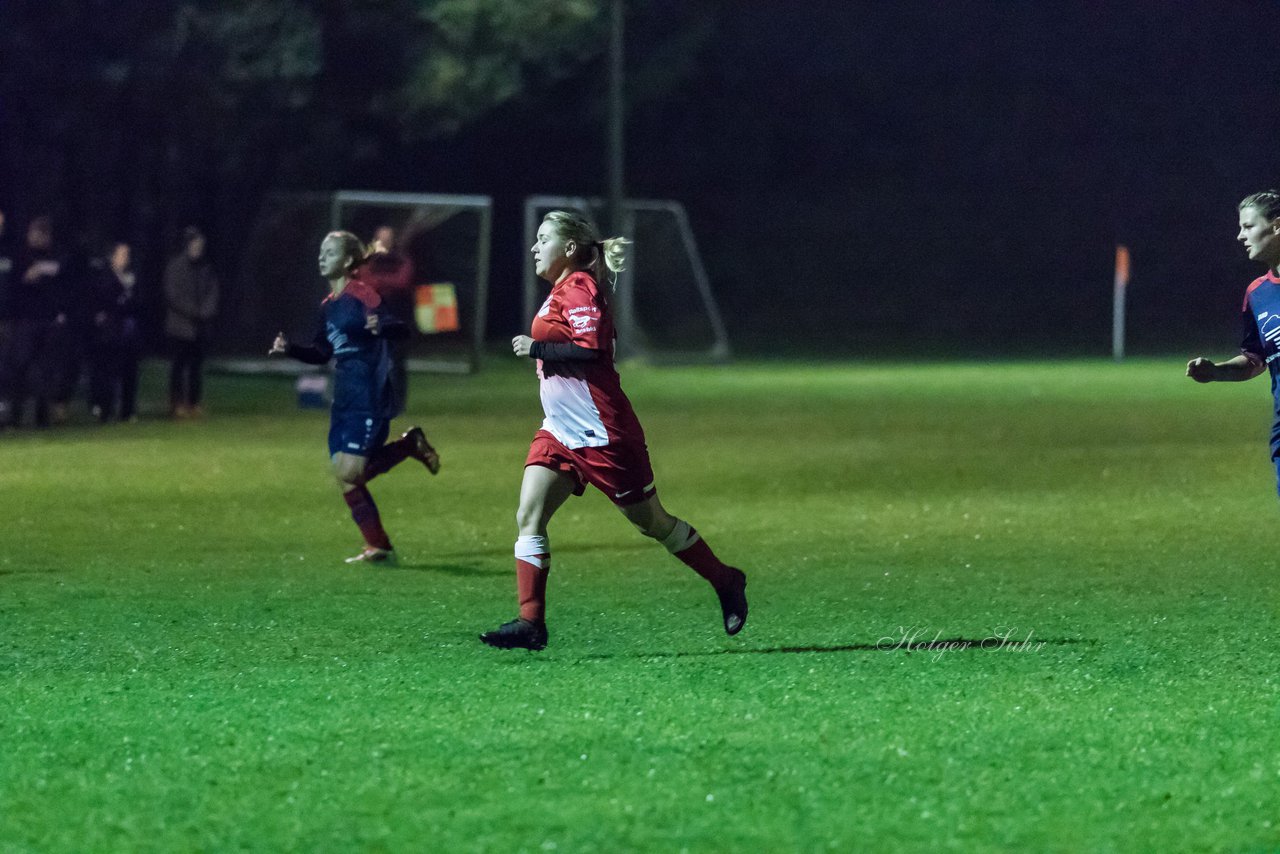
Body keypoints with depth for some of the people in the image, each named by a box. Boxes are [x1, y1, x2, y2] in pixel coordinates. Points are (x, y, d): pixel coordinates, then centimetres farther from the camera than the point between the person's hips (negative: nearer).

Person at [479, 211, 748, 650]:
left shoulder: (579, 288, -16)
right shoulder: (562, 290, 13)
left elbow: (590, 349, -26)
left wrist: (535, 348, -21)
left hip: (600, 432, -9)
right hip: (561, 432, 9)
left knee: (651, 522, 4)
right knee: (529, 518, -6)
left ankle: (726, 584, 22)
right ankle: (530, 622, -8)